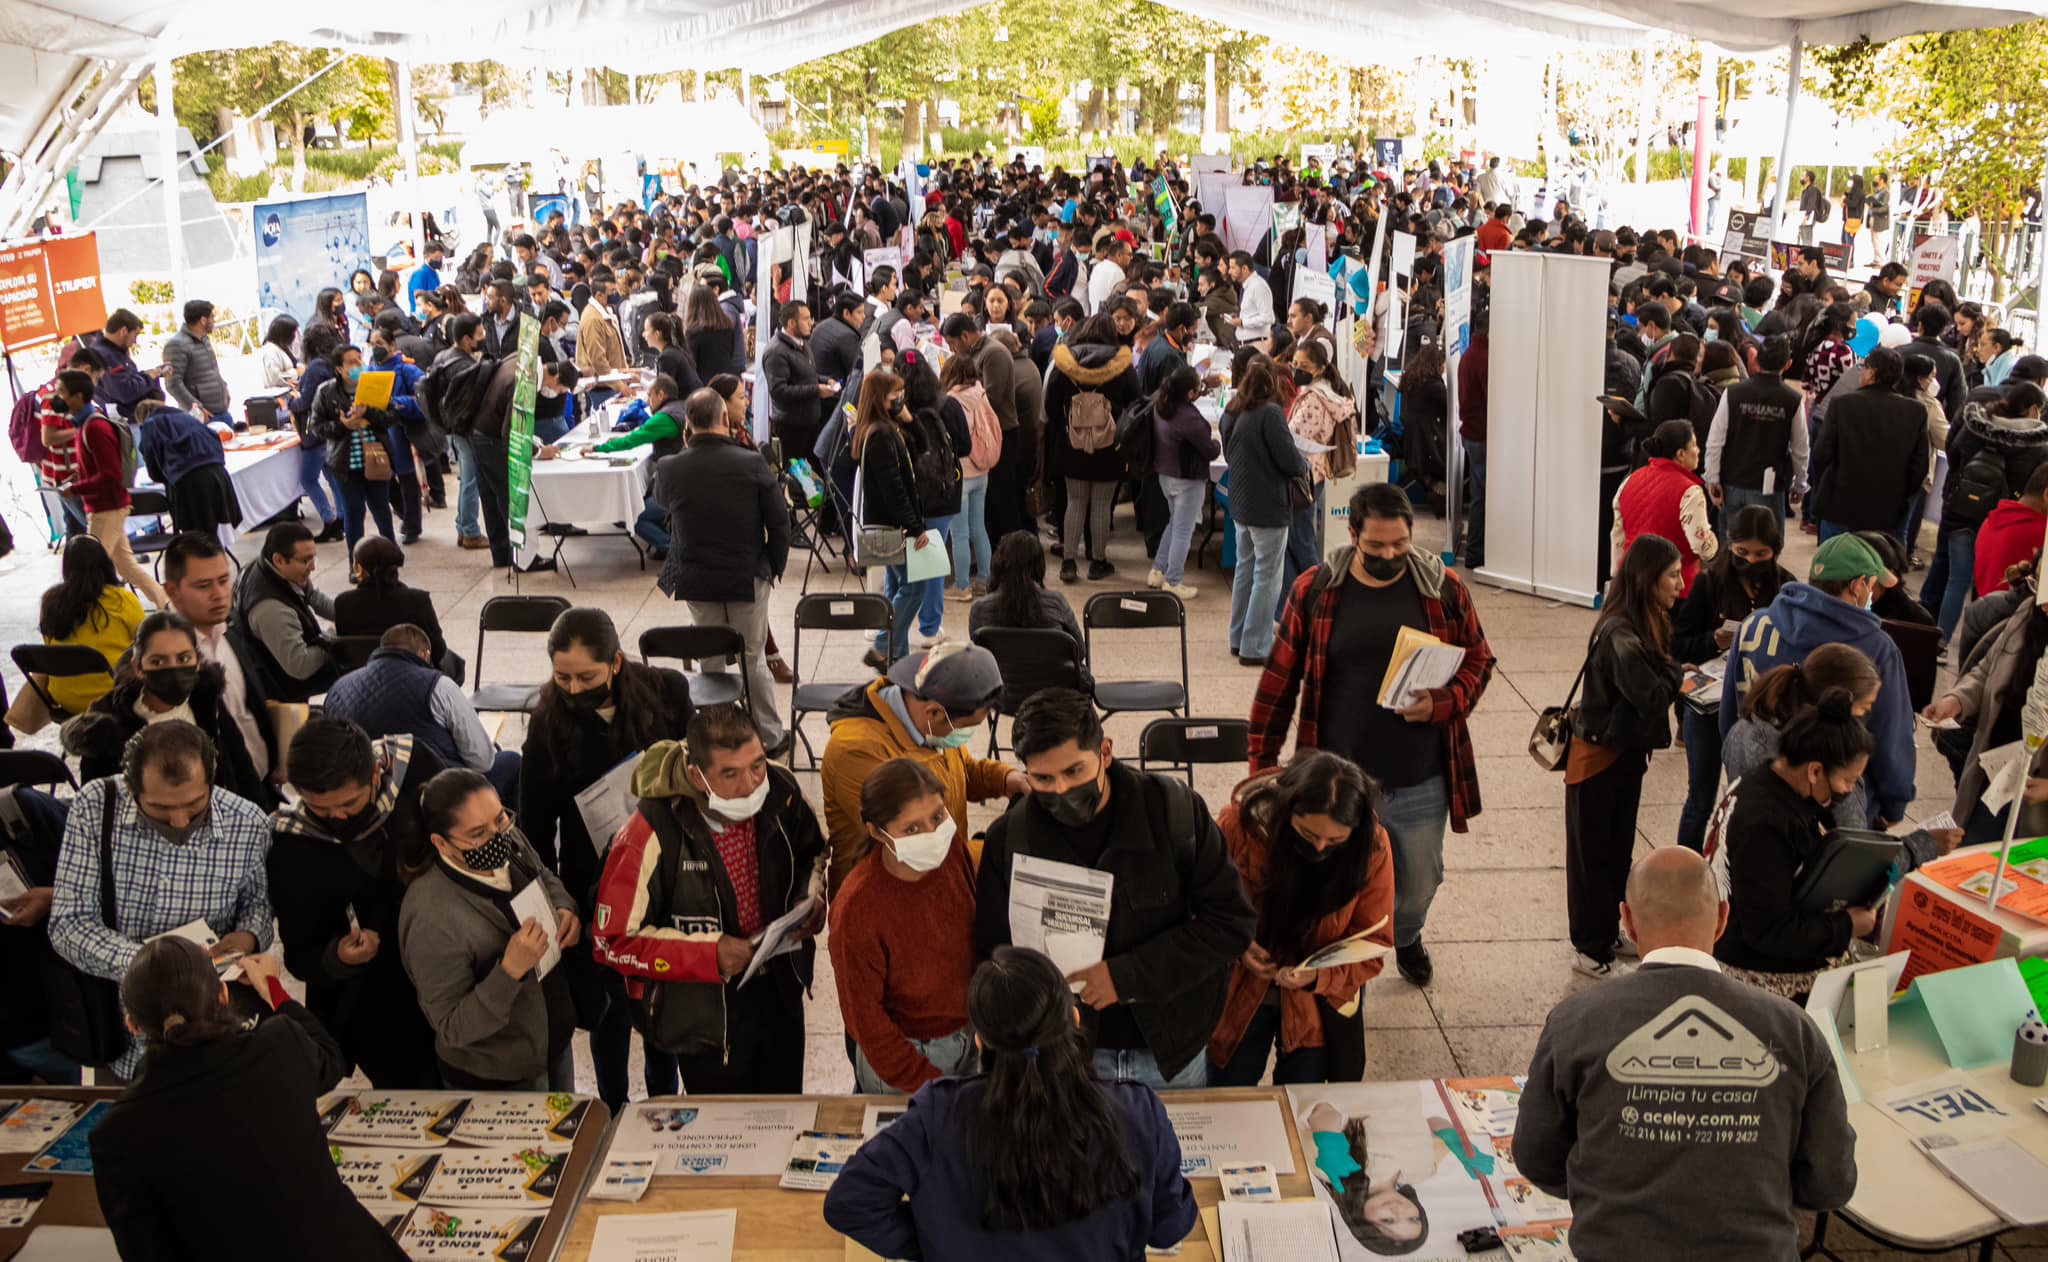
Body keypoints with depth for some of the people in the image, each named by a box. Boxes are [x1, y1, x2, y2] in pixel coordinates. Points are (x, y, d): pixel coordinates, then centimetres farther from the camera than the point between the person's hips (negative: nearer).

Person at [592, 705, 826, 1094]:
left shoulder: (780, 790, -15)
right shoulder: (651, 835, -30)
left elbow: (811, 852, 8)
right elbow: (612, 941, -22)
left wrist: (812, 899, -12)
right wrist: (709, 954, -28)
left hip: (780, 990, 5)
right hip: (703, 1014, -5)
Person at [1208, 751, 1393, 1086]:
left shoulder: (1372, 847, -20)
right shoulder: (1241, 823, -23)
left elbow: (1373, 946, -12)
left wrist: (1318, 976, -29)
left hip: (1319, 1005, 0)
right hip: (1238, 995, 0)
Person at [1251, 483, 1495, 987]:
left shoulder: (1444, 589, -3)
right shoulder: (1314, 590, -5)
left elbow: (1479, 661, 6)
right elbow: (1280, 680, 1)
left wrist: (1441, 704, -15)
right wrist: (1263, 760, 2)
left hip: (1421, 783, 2)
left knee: (1418, 884, 20)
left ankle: (1406, 938, 54)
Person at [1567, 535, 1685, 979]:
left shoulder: (1645, 624, 3)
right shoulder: (1620, 635, -28)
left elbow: (1664, 682, 9)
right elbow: (1654, 695, -31)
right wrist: (1671, 670, -13)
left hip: (1625, 751, 9)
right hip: (1601, 755, -9)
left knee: (1618, 848, 19)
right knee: (1594, 853, 5)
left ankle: (1607, 934, 34)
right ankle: (1589, 948, 18)